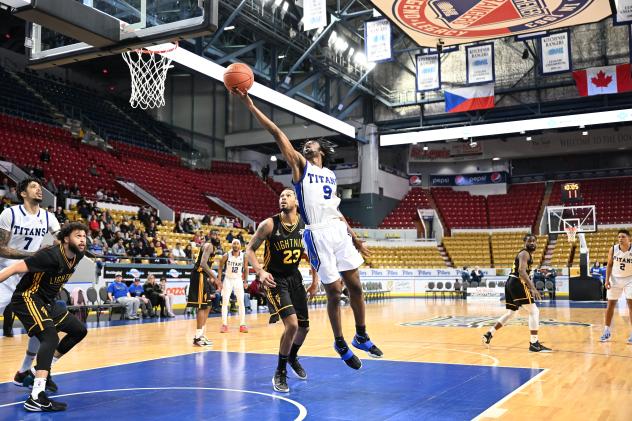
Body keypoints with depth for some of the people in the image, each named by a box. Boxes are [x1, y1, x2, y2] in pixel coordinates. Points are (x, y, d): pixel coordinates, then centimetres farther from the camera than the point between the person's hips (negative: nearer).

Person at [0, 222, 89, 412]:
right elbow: (17, 268, -28)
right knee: (50, 337, -28)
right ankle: (36, 398, -33)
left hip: (47, 302, 10)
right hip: (27, 298, -9)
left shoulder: (77, 256, 2)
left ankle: (43, 369, 22)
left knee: (79, 330, 11)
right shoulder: (51, 255, -24)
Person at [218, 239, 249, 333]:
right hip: (228, 279, -1)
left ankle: (242, 325, 5)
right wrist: (219, 281, -6)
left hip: (238, 280, 1)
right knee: (225, 302, -2)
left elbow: (245, 268, 5)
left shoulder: (244, 256, -8)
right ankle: (224, 325, 4)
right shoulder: (226, 256, -12)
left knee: (241, 303, -1)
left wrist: (245, 281, 2)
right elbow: (220, 268, -1)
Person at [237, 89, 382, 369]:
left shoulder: (330, 175, 20)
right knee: (334, 293, 0)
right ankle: (340, 343, 18)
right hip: (318, 235, -5)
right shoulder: (300, 165, 5)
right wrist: (250, 106, -12)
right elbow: (277, 133, -4)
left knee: (355, 286, 8)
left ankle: (361, 336, 26)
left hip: (339, 231, 5)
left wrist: (355, 238, 22)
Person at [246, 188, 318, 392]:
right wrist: (260, 271, -24)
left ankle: (292, 357, 44)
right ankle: (280, 373, -1)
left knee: (304, 326, 12)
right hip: (275, 279, -5)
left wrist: (315, 280, 6)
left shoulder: (305, 225, -5)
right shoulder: (269, 224, -15)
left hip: (294, 278, 5)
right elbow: (250, 249, -9)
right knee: (292, 324, -20)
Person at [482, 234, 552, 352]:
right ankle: (534, 343, -7)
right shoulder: (525, 253, -10)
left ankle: (489, 334, 17)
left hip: (511, 283, 10)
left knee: (510, 313, 20)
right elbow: (522, 271, -26)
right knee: (534, 311, -6)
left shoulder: (527, 254, 22)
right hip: (517, 284, -10)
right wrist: (532, 288, -34)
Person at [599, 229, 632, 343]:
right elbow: (609, 265, 2)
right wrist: (607, 280, -7)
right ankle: (607, 332, 17)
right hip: (615, 279, 2)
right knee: (610, 305, 5)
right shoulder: (613, 249, -8)